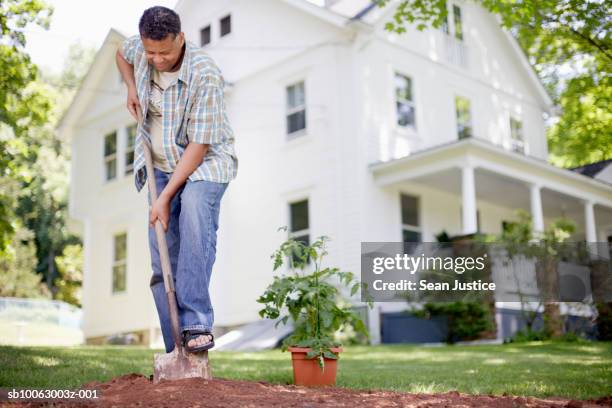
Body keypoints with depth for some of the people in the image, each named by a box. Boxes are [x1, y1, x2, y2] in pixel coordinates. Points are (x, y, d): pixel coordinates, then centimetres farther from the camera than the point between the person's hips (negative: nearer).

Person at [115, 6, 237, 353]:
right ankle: (177, 352, -2)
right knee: (162, 259, -5)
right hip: (160, 165, 5)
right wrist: (132, 90, 3)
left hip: (205, 162, -5)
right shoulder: (139, 48, -6)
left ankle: (197, 324, -35)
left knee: (195, 219, -36)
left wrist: (166, 197, -25)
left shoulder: (205, 75, -25)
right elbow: (121, 54, 22)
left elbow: (199, 145, -25)